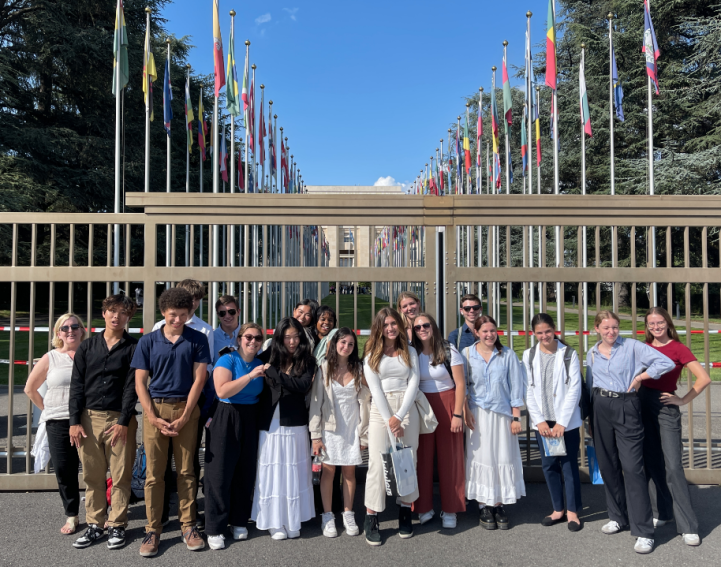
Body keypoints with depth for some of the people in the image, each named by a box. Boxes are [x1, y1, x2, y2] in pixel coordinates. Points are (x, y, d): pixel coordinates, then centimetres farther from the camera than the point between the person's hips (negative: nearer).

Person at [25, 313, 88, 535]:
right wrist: (47, 409, 9)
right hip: (58, 423, 2)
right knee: (64, 471, 7)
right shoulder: (50, 358, 5)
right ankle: (71, 516, 24)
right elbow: (30, 389, 14)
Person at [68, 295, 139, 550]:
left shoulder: (133, 348, 1)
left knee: (120, 476, 2)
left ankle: (116, 526, 15)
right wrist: (75, 421, 0)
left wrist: (123, 422, -11)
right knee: (92, 476, 9)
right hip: (89, 417, 3)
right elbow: (77, 385, 7)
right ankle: (94, 525, 22)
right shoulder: (87, 347, 10)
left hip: (120, 419, -2)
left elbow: (132, 387, -5)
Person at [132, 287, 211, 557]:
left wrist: (184, 416, -8)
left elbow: (199, 379, -2)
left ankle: (188, 525, 17)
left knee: (186, 471, 6)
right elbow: (140, 383, 3)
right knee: (154, 472, 4)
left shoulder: (197, 340, 3)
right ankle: (153, 529, 15)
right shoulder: (148, 341, 5)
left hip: (186, 409, 0)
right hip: (155, 408, 1)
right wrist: (153, 417, -7)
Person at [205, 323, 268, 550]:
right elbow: (222, 390, -24)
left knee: (246, 472, 11)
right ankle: (215, 529, 12)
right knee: (220, 473, 1)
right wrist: (250, 376, -25)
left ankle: (239, 521, 28)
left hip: (251, 420, 5)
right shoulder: (227, 360, -8)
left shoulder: (260, 364, 9)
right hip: (227, 418, -5)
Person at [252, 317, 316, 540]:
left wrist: (273, 372, -16)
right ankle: (275, 522, 19)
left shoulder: (307, 360, 0)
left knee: (293, 471, 7)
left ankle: (293, 521, 21)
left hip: (294, 424, 0)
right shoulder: (268, 357, 1)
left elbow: (303, 385, -15)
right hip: (269, 423, 0)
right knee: (272, 471, 6)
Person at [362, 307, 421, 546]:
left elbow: (413, 383, 0)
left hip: (407, 409, 2)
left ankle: (405, 513, 18)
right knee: (378, 462, -5)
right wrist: (390, 421, -10)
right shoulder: (372, 354, 4)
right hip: (380, 410, -2)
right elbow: (375, 389, -3)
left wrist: (400, 417, -10)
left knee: (408, 460, 4)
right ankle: (371, 518, 4)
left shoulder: (410, 351, 9)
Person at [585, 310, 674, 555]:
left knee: (633, 468, -8)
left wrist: (640, 377, -8)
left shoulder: (632, 346, -4)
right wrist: (589, 419, 15)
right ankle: (617, 517, 28)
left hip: (626, 408, -4)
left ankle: (643, 532, -1)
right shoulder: (591, 354, 9)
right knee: (608, 466, 11)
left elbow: (666, 363, -9)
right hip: (601, 409, 5)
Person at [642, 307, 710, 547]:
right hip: (643, 404, 5)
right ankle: (661, 512, 26)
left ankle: (688, 527, 3)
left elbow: (704, 378, -11)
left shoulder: (678, 348, -6)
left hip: (666, 407, -5)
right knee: (652, 463, 11)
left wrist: (684, 400, -8)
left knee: (673, 467, -6)